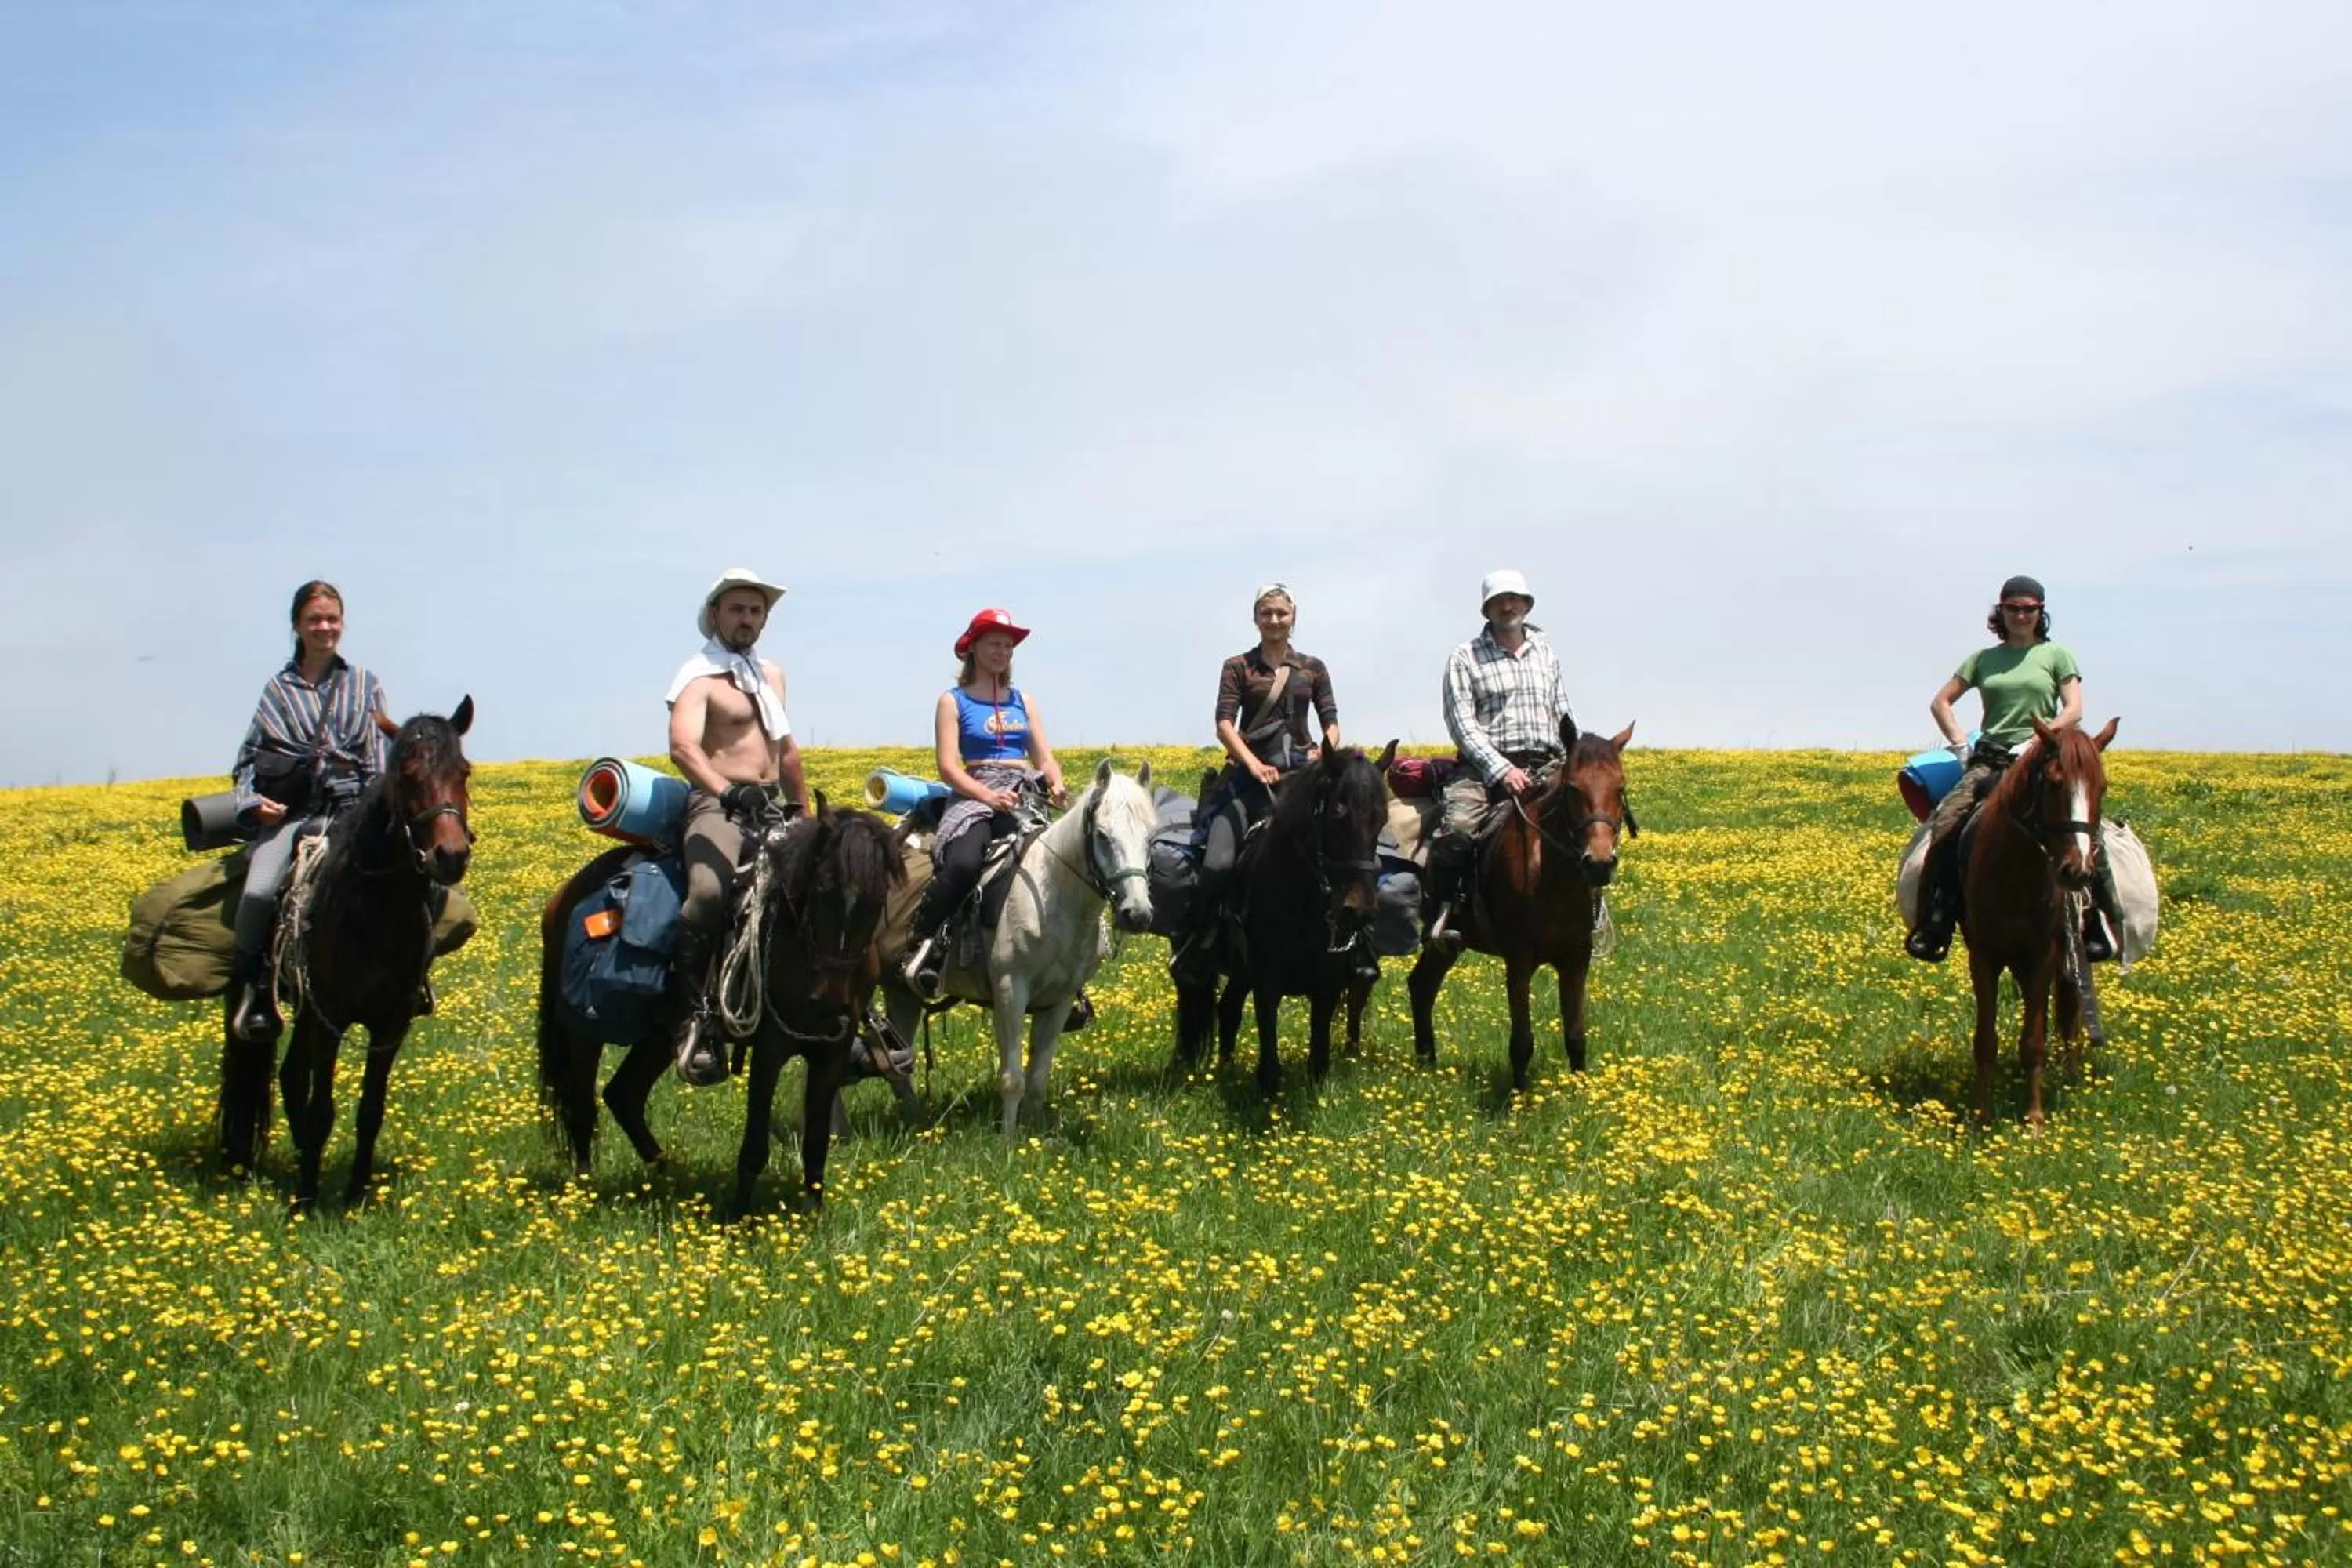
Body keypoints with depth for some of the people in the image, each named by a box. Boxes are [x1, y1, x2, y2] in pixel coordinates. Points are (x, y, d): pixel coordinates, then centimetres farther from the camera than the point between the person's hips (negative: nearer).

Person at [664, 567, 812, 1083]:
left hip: (770, 808, 8)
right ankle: (691, 1016, -31)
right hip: (717, 807, -8)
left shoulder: (771, 675, 21)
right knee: (709, 891, -35)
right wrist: (727, 792, -38)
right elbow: (683, 747, -21)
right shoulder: (698, 677, -4)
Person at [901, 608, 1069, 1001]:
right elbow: (947, 765, -4)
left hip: (1025, 795, 4)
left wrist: (1057, 786, -9)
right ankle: (921, 940, -20)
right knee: (963, 865, -36)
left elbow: (1044, 757, 15)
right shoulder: (953, 701, 7)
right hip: (975, 797, -4)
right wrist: (989, 795, -21)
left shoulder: (1023, 700, 20)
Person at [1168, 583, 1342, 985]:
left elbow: (1331, 723, 11)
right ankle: (1195, 953, -9)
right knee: (1218, 861, -18)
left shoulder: (1313, 669, 14)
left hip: (1302, 770, 2)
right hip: (1251, 772, -2)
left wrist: (1325, 757, -11)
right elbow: (1224, 724, -5)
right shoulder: (1238, 667, 6)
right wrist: (1254, 765, -20)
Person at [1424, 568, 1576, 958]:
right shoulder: (1466, 658, 3)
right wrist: (1502, 770, -17)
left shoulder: (1546, 652, 18)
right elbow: (1462, 723, -6)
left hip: (1543, 766, 4)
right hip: (1486, 765, -4)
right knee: (1455, 830, -31)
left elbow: (1562, 715, 20)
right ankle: (1444, 915, -18)